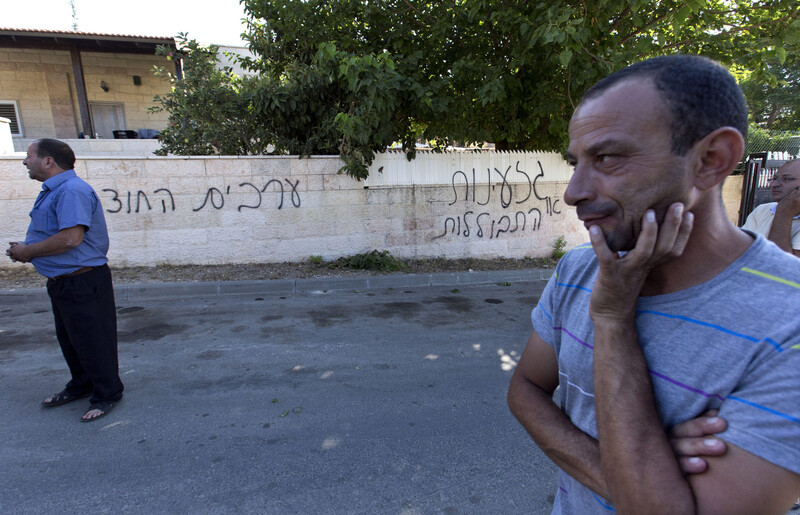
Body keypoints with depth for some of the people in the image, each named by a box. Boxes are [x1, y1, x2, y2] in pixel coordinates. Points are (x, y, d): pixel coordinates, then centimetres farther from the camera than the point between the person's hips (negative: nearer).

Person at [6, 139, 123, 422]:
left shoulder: (72, 191, -21)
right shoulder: (53, 191, 13)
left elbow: (70, 238, -30)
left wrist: (27, 251, -16)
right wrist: (25, 248, 6)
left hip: (83, 282, -11)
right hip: (62, 280, 11)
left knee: (93, 340, 1)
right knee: (69, 338, 22)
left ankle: (107, 394, 16)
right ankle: (81, 385, 39)